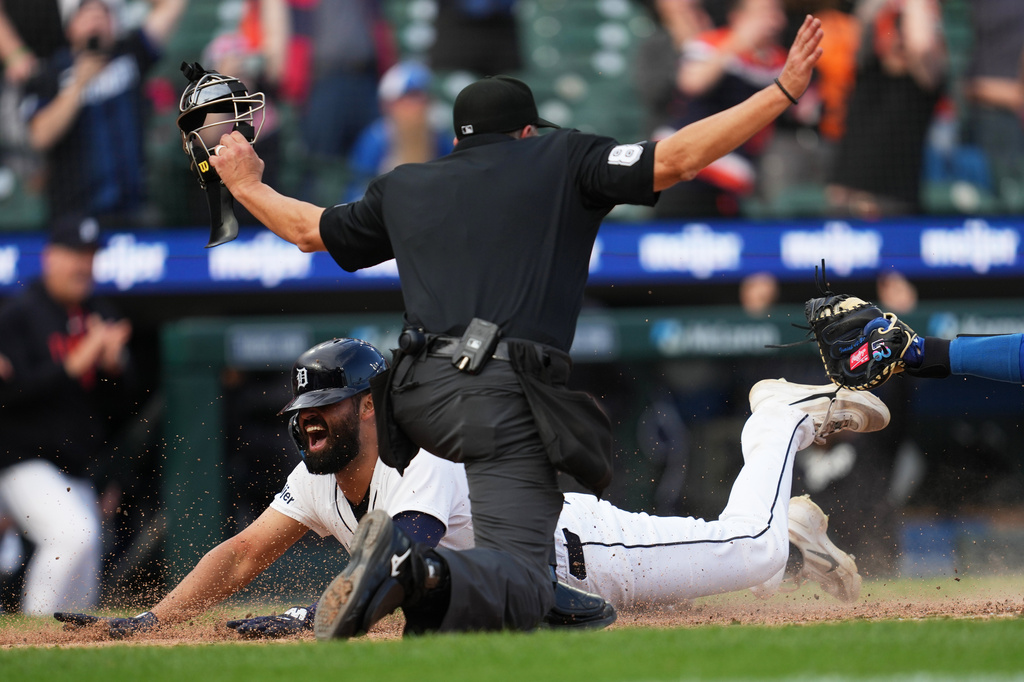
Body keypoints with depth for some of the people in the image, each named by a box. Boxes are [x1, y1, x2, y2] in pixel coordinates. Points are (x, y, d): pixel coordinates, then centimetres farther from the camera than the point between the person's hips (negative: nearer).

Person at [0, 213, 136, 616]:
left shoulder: (101, 319, 12)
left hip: (78, 469, 7)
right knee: (74, 534, -29)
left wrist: (115, 366, -7)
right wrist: (74, 366, -21)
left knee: (81, 597, 5)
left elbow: (118, 406, 13)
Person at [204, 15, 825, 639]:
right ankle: (422, 577, -45)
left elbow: (309, 230, 38)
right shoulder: (561, 160, 13)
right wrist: (784, 92, 6)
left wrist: (245, 185, 58)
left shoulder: (404, 189, 24)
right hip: (504, 399, -5)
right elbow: (676, 159, 3)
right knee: (522, 588, -15)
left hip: (417, 400, 5)